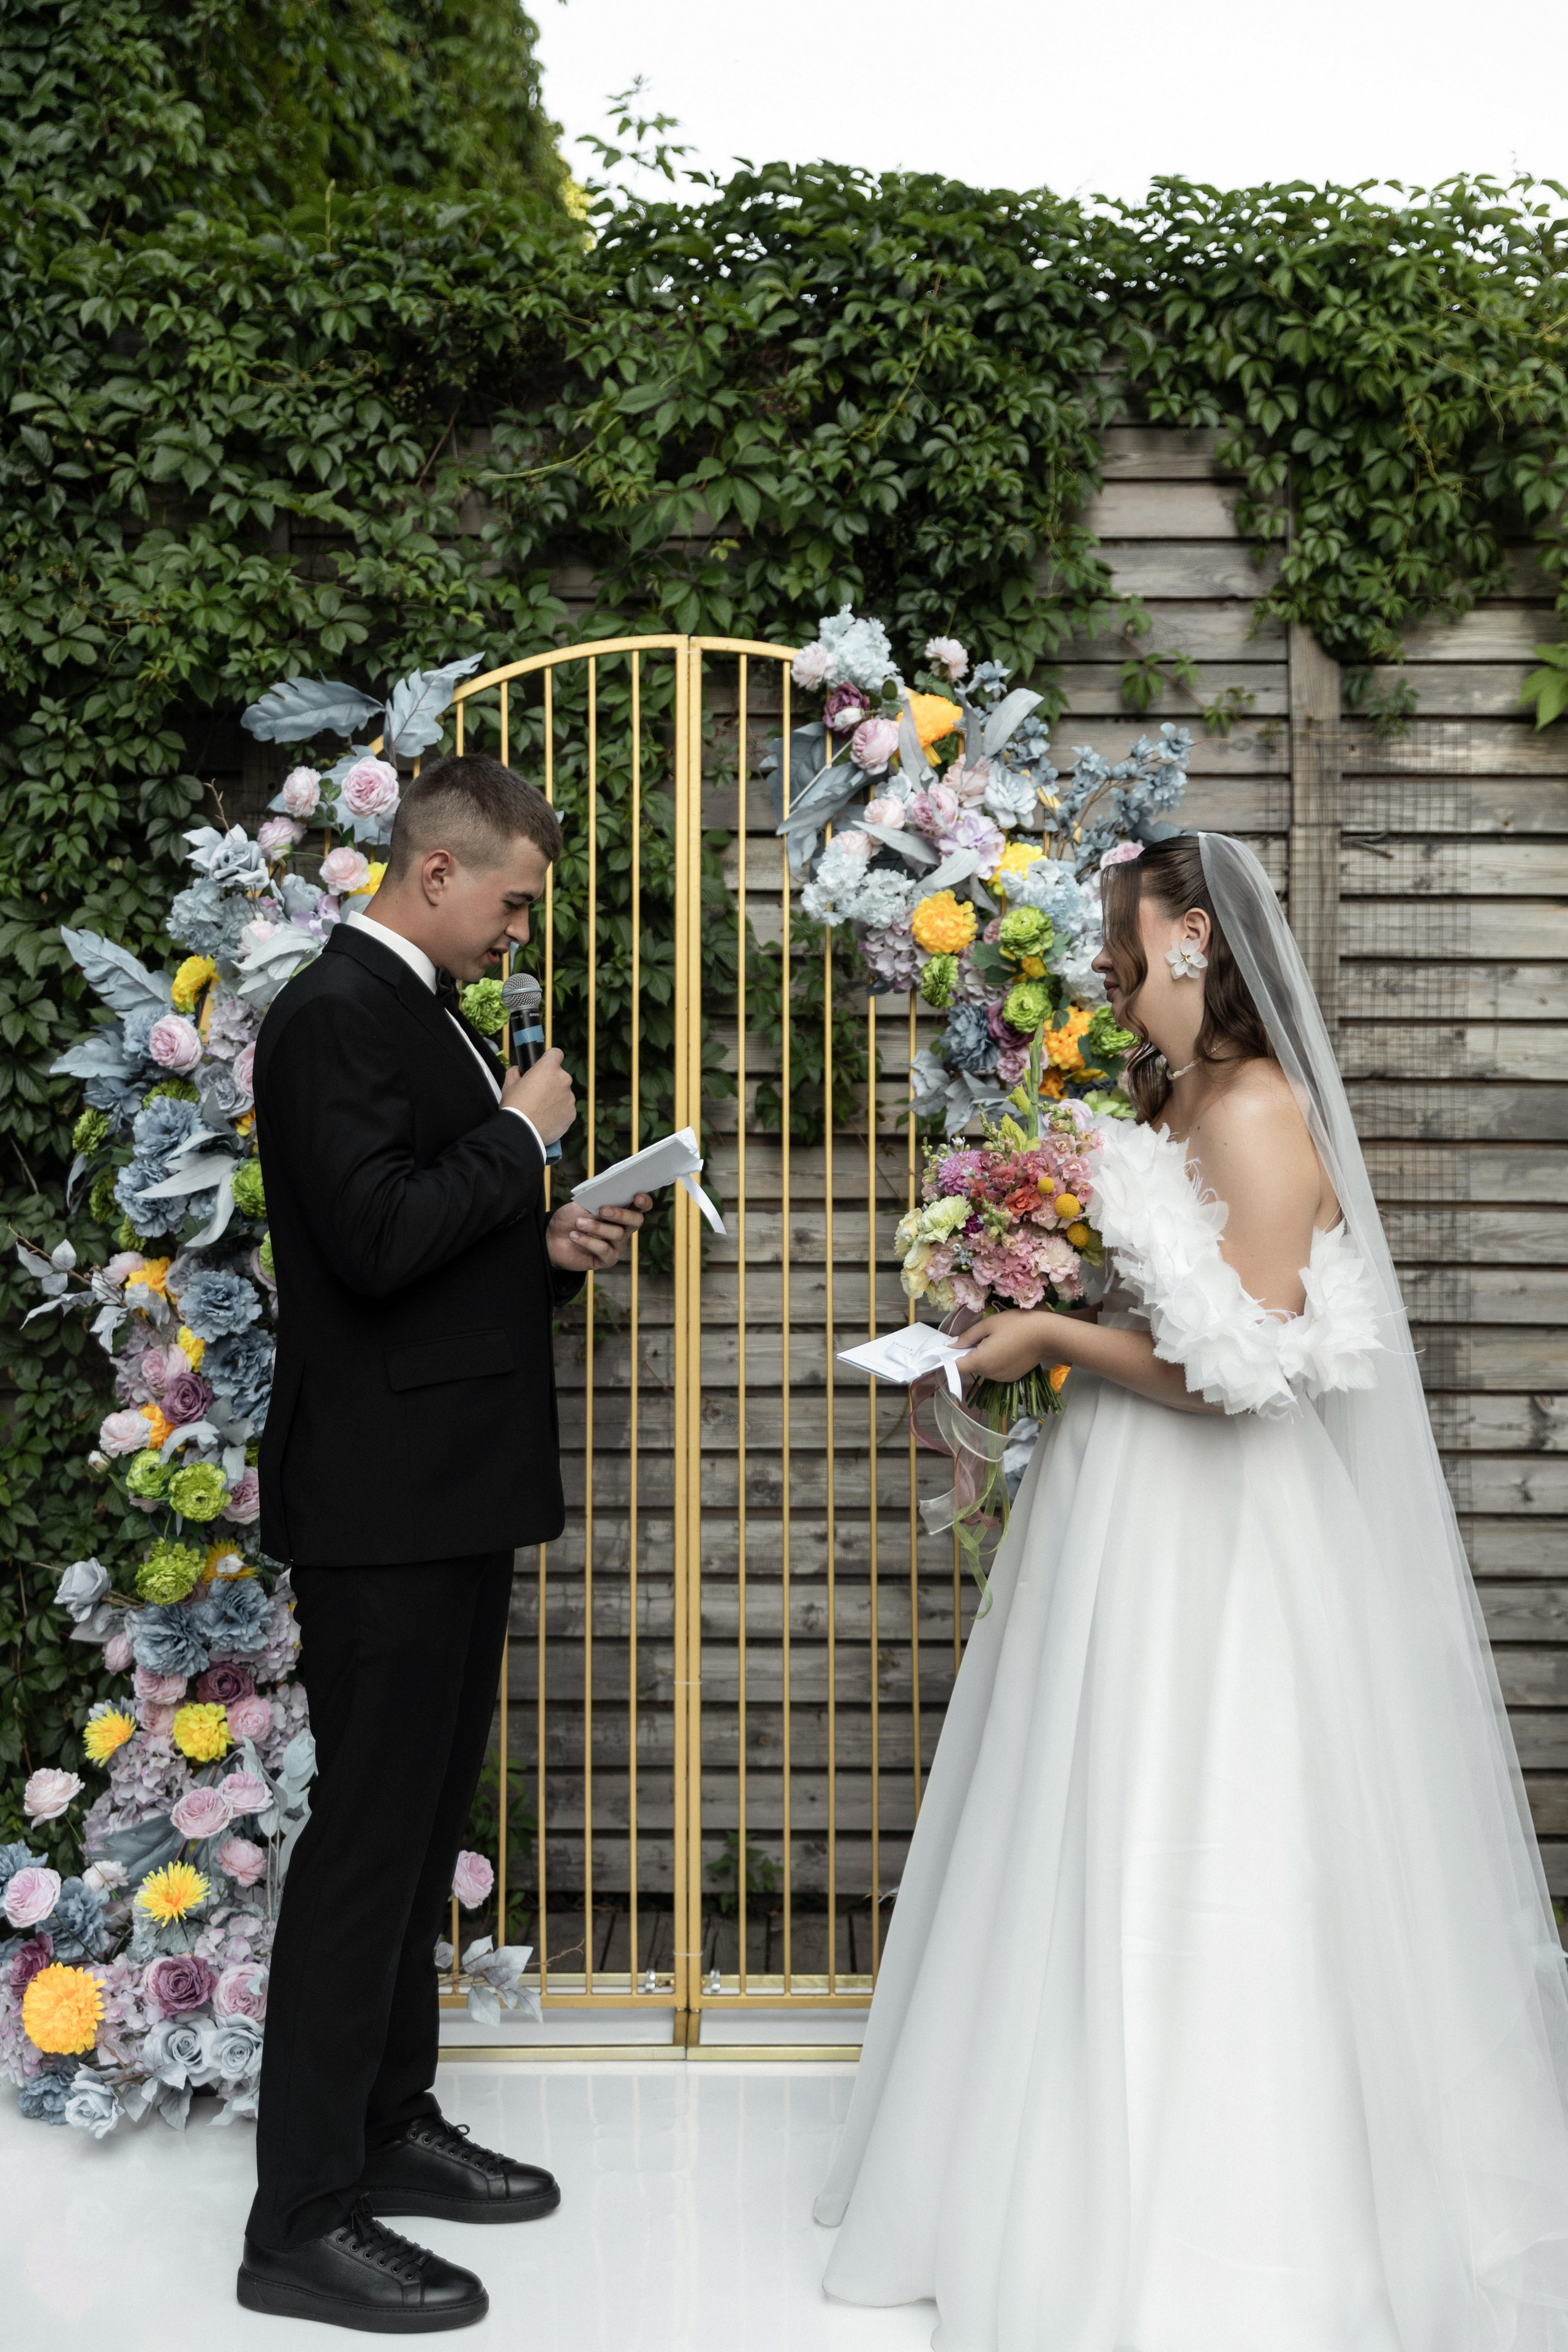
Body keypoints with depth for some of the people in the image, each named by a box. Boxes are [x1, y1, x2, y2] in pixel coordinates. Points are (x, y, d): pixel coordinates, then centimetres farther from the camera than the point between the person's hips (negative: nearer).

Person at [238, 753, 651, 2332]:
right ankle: (302, 2220, 6)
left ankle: (388, 2126, 32)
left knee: (422, 1821, 18)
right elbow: (374, 1238, -25)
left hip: (450, 1491, 10)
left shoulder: (425, 1015, 16)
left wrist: (545, 1247, 7)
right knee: (365, 1836, -4)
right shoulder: (336, 1013, -14)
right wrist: (518, 1136, -14)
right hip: (382, 1497, -10)